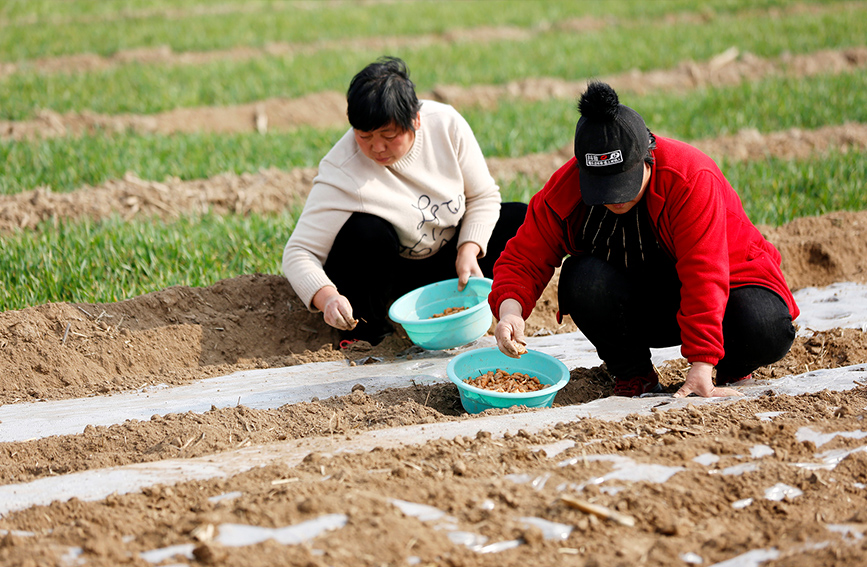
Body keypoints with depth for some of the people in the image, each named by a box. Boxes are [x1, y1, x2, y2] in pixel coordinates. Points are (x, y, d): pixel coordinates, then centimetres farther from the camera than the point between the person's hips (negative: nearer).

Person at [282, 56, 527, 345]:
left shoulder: (446, 123, -19)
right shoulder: (341, 172, -29)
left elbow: (483, 196, -7)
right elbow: (298, 252, -30)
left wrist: (468, 251, -23)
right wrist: (327, 297, -49)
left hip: (447, 259, 4)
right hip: (388, 271, -3)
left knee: (522, 221, -13)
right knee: (365, 232, -36)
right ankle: (365, 331, -12)